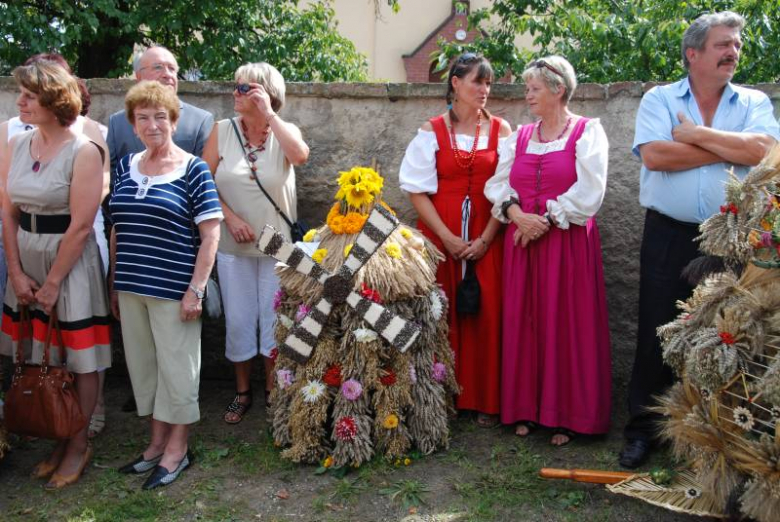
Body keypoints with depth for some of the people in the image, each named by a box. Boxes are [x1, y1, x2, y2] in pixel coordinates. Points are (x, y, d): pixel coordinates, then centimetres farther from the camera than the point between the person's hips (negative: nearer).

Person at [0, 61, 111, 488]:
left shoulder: (83, 152, -14)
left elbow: (80, 227, -15)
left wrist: (52, 284, -12)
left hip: (71, 262, -6)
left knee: (78, 359, 5)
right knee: (40, 357, 13)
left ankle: (79, 444, 22)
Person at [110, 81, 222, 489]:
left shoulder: (193, 169, -7)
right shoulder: (126, 166, 9)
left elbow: (210, 234, -9)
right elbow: (117, 230, 15)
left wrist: (195, 289, -14)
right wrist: (114, 284, 13)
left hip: (173, 289, -5)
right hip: (130, 288, 6)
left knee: (176, 366, 5)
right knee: (142, 365, 14)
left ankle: (177, 448, 21)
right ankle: (157, 441, 30)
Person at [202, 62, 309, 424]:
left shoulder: (285, 132, -3)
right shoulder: (222, 131, 0)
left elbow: (300, 156, -27)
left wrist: (268, 113, -23)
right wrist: (230, 217, -13)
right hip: (233, 245, 1)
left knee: (274, 320, 7)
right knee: (238, 321, 8)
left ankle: (273, 389, 25)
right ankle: (242, 392, 26)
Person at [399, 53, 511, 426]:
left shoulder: (500, 130, 6)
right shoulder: (431, 131, 4)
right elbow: (418, 190, -1)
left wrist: (486, 237, -9)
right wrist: (447, 237, -10)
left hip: (486, 238, 1)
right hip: (440, 236, 0)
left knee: (487, 315, 0)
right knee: (442, 314, 0)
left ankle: (485, 401, 13)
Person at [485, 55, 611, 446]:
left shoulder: (587, 132, -1)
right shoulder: (520, 136, 13)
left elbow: (588, 194, -11)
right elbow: (498, 183, 7)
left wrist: (546, 222, -13)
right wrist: (516, 214, -11)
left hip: (568, 242, -4)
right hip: (522, 240, 5)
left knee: (567, 326, 0)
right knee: (523, 323, 6)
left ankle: (566, 415, 11)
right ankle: (526, 409, 18)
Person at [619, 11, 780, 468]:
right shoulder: (659, 99, 3)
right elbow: (654, 155, -15)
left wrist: (696, 134, -10)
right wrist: (732, 149, -8)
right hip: (669, 237, -1)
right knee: (656, 337, 3)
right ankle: (643, 430, 16)